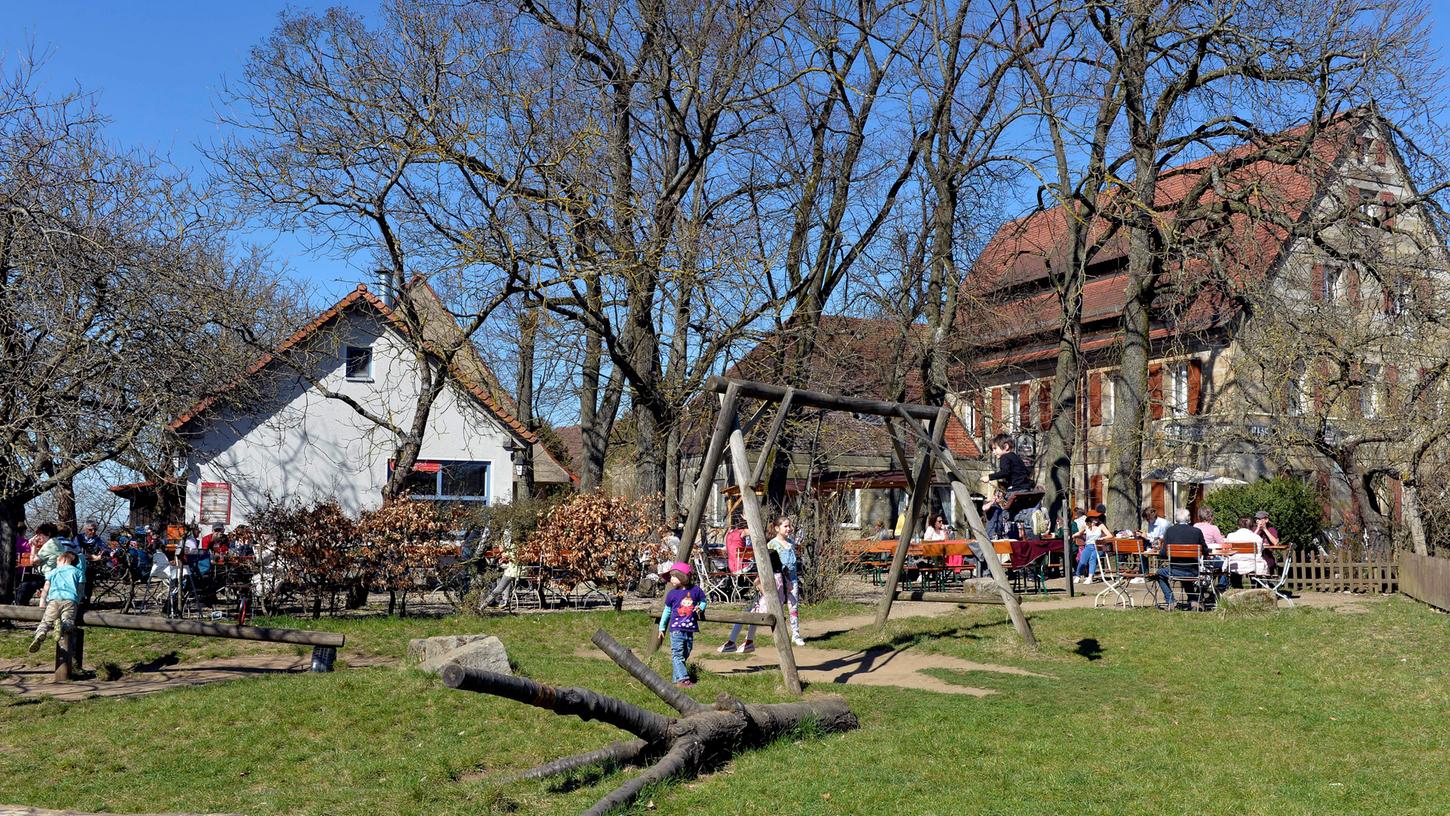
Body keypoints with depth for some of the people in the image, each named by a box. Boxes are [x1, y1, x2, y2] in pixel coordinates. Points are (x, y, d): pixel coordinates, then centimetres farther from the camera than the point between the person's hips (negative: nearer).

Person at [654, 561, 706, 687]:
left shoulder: (695, 590, 1)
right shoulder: (672, 594, 2)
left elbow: (703, 601, 18)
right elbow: (667, 611, 13)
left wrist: (700, 608, -5)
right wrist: (661, 629, 14)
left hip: (690, 629, 2)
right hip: (676, 629, -2)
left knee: (685, 654, 7)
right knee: (678, 655, -11)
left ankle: (677, 679, 15)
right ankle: (682, 679, -16)